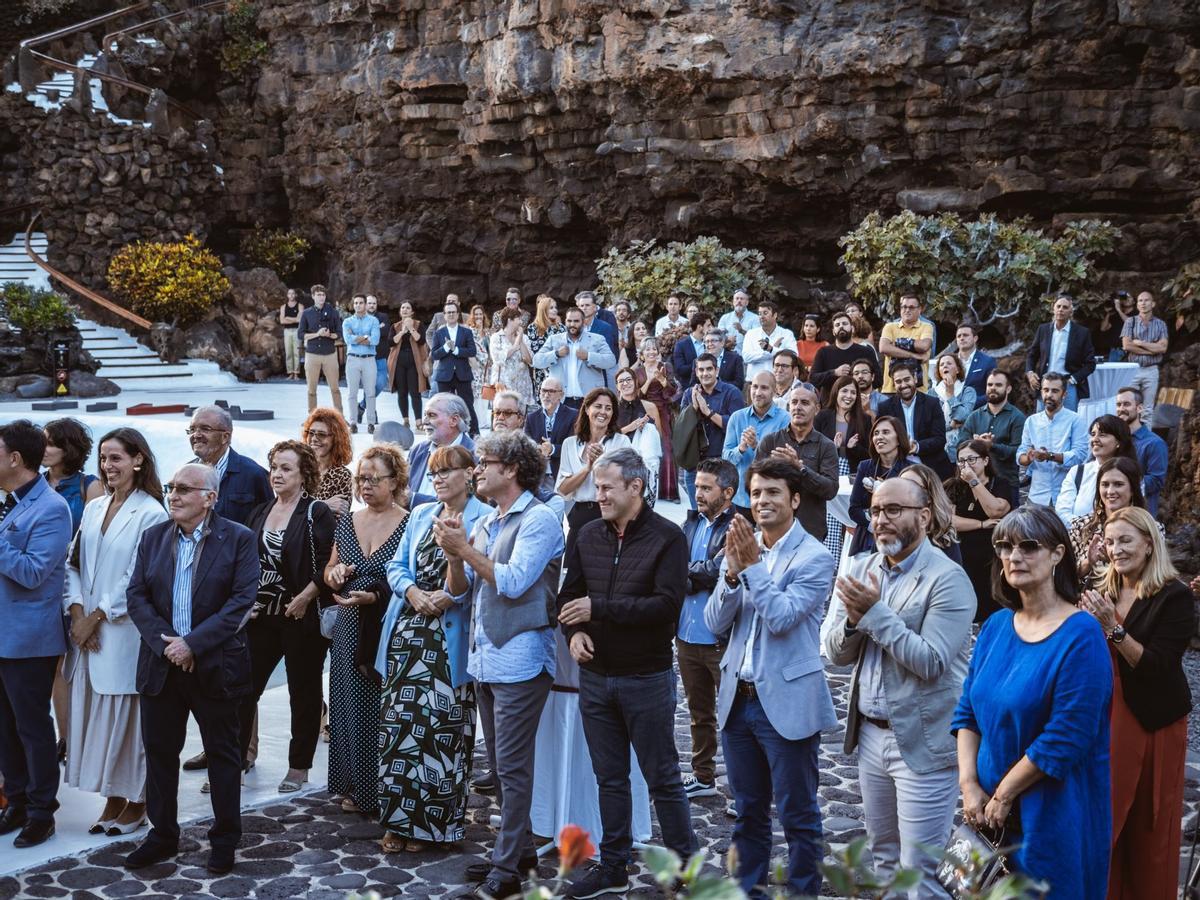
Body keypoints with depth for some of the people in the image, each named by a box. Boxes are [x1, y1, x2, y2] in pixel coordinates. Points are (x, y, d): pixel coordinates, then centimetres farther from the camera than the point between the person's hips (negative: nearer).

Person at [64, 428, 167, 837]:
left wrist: (98, 616, -11)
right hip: (87, 630, 6)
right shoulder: (93, 508, 11)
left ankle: (137, 801, 15)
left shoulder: (150, 513, -9)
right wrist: (77, 610, -5)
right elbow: (74, 563, 9)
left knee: (126, 714, 1)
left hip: (126, 630, -6)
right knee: (95, 712, 9)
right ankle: (113, 798, 20)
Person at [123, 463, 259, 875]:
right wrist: (163, 642, -13)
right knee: (159, 750, 11)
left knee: (222, 752, 8)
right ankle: (162, 835, 26)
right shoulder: (153, 537, 6)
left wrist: (192, 643, -19)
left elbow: (242, 600, -14)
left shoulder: (238, 539, -7)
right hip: (162, 664, 4)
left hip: (215, 666, -4)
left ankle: (225, 839, 20)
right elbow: (136, 595, 2)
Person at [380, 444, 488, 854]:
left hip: (450, 639, -5)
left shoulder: (485, 519, -3)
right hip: (407, 631, 6)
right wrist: (412, 592, -5)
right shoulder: (420, 514, 17)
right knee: (398, 721, 4)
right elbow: (396, 566, 15)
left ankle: (432, 821, 9)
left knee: (441, 727, -3)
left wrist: (448, 596, -19)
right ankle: (399, 820, 14)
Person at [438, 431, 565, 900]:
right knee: (499, 764, 15)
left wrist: (465, 549, -15)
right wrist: (452, 554, -6)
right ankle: (519, 846, 27)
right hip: (484, 658, 8)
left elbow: (513, 581, -20)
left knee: (512, 767, -4)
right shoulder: (484, 524, 13)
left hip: (519, 660, -8)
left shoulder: (539, 520, -10)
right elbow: (460, 591, 12)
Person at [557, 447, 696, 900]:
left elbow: (667, 604, -20)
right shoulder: (589, 535, 5)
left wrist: (598, 608, -22)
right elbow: (570, 592, 11)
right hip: (595, 675, 5)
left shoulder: (666, 537, -10)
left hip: (647, 677, -5)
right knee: (610, 778, 14)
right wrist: (574, 630, -10)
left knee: (663, 778, 5)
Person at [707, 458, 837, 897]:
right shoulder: (741, 549, 6)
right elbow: (715, 622, 0)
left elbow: (781, 618, -20)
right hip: (738, 699, 6)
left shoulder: (814, 558, -10)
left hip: (787, 704, -6)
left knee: (798, 815, 6)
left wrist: (752, 566, -20)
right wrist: (733, 571, -14)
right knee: (748, 811, 19)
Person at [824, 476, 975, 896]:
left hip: (923, 742, -7)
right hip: (871, 734, 7)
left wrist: (875, 612, -22)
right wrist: (853, 620, -16)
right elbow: (836, 654, 4)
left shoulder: (947, 578, -14)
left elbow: (931, 662, -22)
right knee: (882, 856, 18)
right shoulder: (861, 568, 6)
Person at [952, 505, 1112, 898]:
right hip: (989, 811, 6)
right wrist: (970, 785, -5)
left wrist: (1002, 796, -14)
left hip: (1053, 817, -6)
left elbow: (1064, 740, -19)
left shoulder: (1081, 636, -15)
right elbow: (967, 711, 8)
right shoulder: (996, 626, 5)